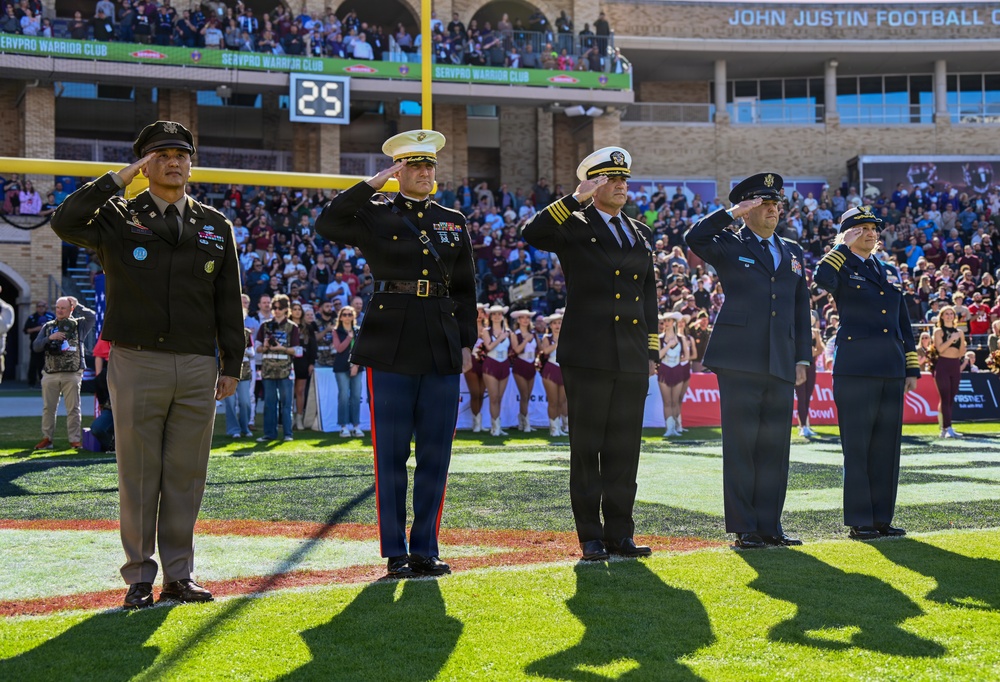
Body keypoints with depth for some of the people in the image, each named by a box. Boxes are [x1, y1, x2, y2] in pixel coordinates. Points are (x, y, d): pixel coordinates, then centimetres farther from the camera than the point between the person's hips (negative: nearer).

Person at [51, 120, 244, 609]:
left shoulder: (215, 226, 13)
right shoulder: (118, 217, 4)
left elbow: (228, 299, 13)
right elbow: (65, 222, -16)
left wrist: (231, 364, 8)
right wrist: (118, 178, -12)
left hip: (198, 367, 3)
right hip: (137, 364, -3)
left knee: (186, 474, 6)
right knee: (139, 474, 2)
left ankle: (179, 575, 15)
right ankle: (139, 578, 11)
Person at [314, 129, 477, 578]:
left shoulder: (454, 222, 14)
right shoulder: (375, 217, 4)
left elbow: (465, 288, 16)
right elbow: (326, 225, -15)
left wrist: (466, 343, 8)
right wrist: (372, 183, -11)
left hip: (442, 351, 3)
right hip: (391, 349, -3)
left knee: (436, 454, 5)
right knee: (391, 455, 0)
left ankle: (425, 550, 14)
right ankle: (395, 554, 7)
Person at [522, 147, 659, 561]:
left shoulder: (641, 235, 17)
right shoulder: (575, 227, 0)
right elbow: (532, 234, -20)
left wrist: (652, 351, 15)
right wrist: (575, 199, -21)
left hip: (632, 359, 5)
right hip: (587, 356, -5)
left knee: (625, 450, 7)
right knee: (587, 449, 1)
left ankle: (619, 534, 14)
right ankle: (591, 537, 7)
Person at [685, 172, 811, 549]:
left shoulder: (792, 252, 19)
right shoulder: (729, 246, 4)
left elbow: (801, 309, 20)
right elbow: (694, 238, -18)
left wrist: (803, 358, 14)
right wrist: (733, 214, -15)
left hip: (780, 364, 5)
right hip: (739, 362, -5)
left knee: (775, 447, 7)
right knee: (740, 446, -2)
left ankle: (769, 525, 14)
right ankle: (744, 528, 2)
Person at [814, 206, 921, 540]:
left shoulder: (890, 272, 18)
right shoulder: (842, 269, 1)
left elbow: (903, 324, 19)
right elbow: (822, 277, -25)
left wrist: (912, 368, 13)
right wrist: (844, 246, -13)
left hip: (891, 372, 6)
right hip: (856, 371, -6)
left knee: (886, 447, 7)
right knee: (857, 447, -3)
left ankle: (882, 518, 14)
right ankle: (859, 521, 3)